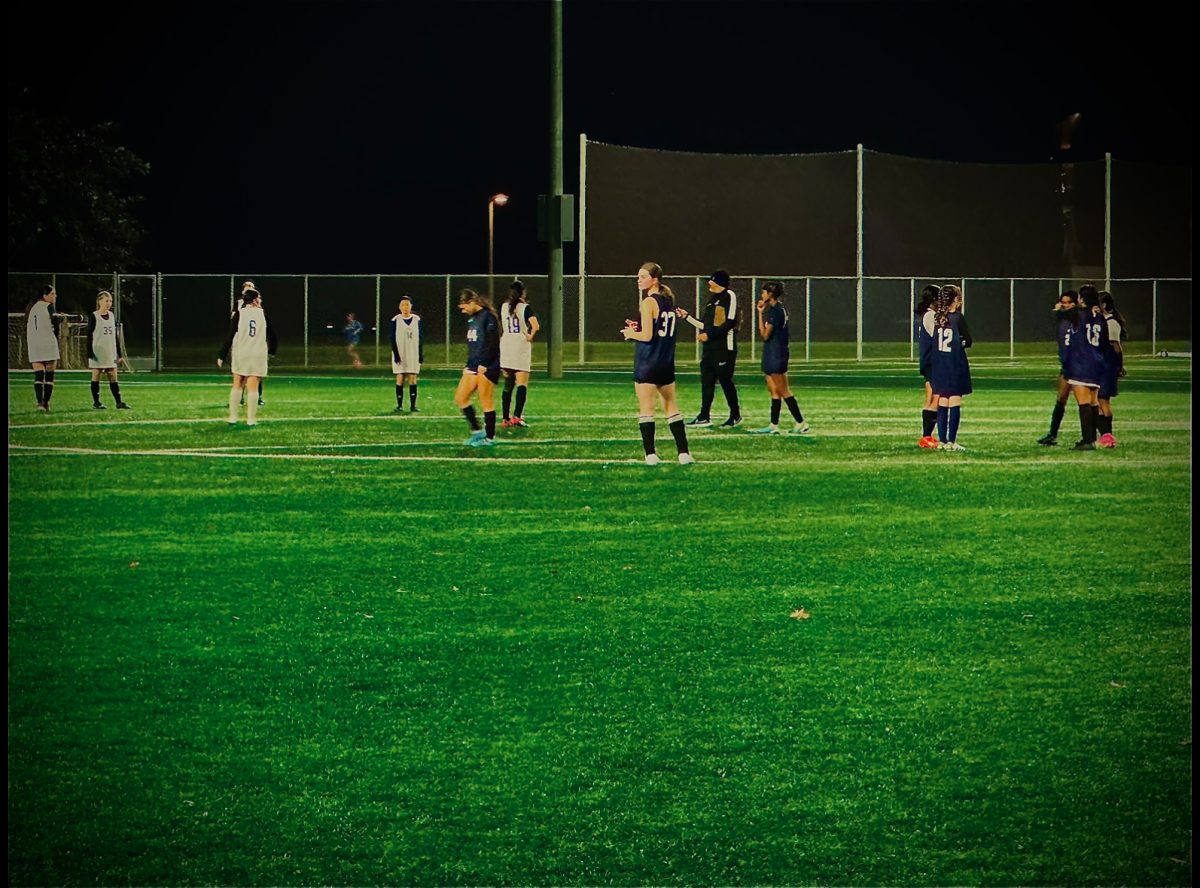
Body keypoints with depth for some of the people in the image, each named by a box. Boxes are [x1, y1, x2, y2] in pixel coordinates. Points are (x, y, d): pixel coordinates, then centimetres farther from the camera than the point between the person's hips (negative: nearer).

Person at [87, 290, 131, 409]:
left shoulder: (112, 316, 10)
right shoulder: (94, 317, -6)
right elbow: (89, 336, -8)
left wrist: (119, 353, 13)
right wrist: (89, 354, -14)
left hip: (110, 353, 5)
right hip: (97, 352, -5)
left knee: (113, 377, 3)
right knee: (96, 376, 0)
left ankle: (119, 403, 2)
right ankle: (96, 403, 6)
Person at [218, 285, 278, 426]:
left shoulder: (238, 314, -3)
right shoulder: (263, 314, 0)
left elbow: (230, 336, -5)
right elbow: (271, 334, 7)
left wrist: (222, 356, -1)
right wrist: (272, 350, 25)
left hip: (240, 355, 0)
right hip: (258, 355, 0)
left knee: (237, 386, 12)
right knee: (253, 388, 1)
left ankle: (233, 417, 12)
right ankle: (251, 419, 0)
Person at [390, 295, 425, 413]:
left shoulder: (417, 320, 4)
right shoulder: (395, 320, -3)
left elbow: (421, 338, 8)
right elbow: (393, 339, -3)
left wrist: (421, 354, 3)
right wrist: (396, 354, -11)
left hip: (413, 354, 2)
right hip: (400, 355, -2)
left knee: (413, 380, -2)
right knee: (400, 379, -3)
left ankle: (413, 405, -1)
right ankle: (399, 405, 2)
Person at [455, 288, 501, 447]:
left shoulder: (488, 317, -12)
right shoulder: (472, 319, 16)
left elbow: (492, 343, -18)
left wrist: (483, 364, -20)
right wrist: (469, 364, 19)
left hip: (486, 366, -9)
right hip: (473, 365, 9)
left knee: (486, 402, -4)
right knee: (460, 398, 5)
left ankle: (490, 438, 4)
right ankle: (477, 431, 13)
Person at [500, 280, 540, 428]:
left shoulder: (503, 307, 7)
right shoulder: (525, 307, -7)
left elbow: (499, 328, 11)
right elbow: (536, 326, -19)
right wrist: (530, 336, -2)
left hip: (505, 347, 5)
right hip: (521, 348, -5)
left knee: (508, 385, 11)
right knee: (522, 384, -3)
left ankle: (506, 418, 10)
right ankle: (517, 417, -14)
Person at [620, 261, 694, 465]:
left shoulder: (648, 302, -13)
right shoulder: (669, 300, 11)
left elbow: (646, 336, -17)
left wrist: (631, 334, 1)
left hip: (647, 362, -8)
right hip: (667, 362, 8)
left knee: (646, 408, -2)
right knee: (671, 406, 14)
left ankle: (650, 454, -7)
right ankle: (684, 453, 12)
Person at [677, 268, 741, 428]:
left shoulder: (729, 296, -7)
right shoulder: (712, 299, 18)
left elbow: (730, 322, -16)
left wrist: (709, 335, -16)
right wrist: (687, 317, 20)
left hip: (725, 348, -8)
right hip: (709, 348, 8)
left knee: (726, 381, -3)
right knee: (707, 382, 5)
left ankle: (735, 416, 8)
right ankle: (704, 417, 7)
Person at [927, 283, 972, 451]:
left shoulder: (937, 317, 3)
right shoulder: (958, 318, -12)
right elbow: (968, 341, -6)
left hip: (938, 365, 5)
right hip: (955, 365, -5)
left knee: (942, 404, 10)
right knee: (955, 404, -2)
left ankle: (942, 441, 10)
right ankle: (951, 441, -6)